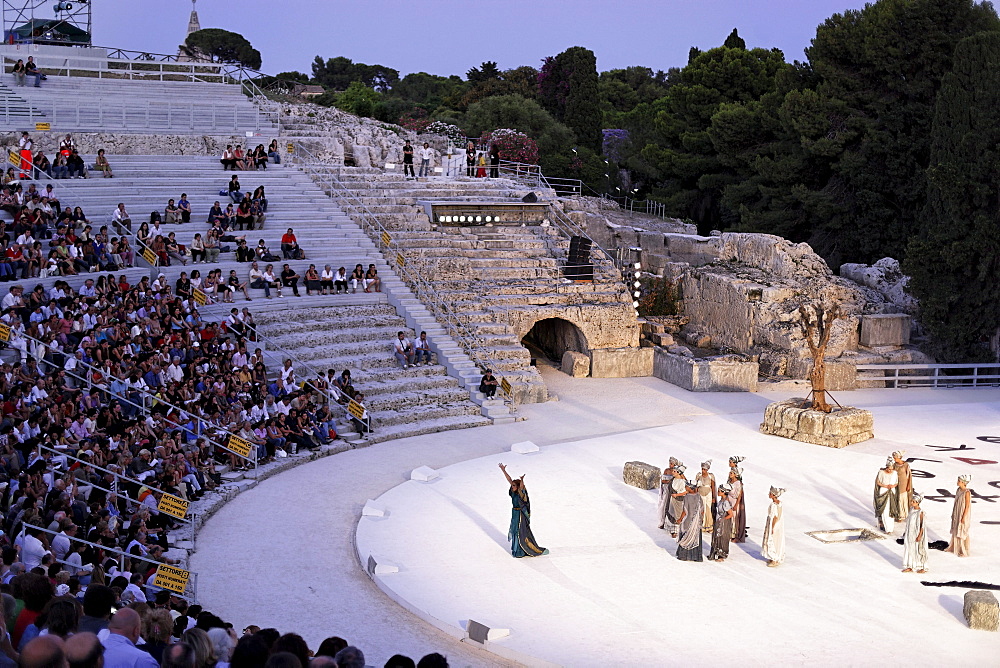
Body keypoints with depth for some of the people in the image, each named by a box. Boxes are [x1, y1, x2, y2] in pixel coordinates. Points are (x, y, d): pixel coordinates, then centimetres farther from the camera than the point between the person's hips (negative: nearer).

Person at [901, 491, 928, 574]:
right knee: (909, 549, 12)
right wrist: (906, 532, 16)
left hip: (916, 534, -8)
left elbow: (922, 525, -18)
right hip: (910, 533, 8)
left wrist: (919, 536, -18)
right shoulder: (911, 509, 3)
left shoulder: (920, 513, -20)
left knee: (918, 550, 4)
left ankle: (923, 567, 18)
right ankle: (910, 567, 23)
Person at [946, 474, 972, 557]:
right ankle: (954, 547, 34)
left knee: (963, 533, 2)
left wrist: (964, 518, -19)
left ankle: (965, 552, 14)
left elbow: (967, 506, -19)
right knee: (955, 531, 19)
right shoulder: (958, 490, 2)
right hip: (957, 514, 8)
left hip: (963, 515, -8)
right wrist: (953, 514, 16)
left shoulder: (967, 493, -22)